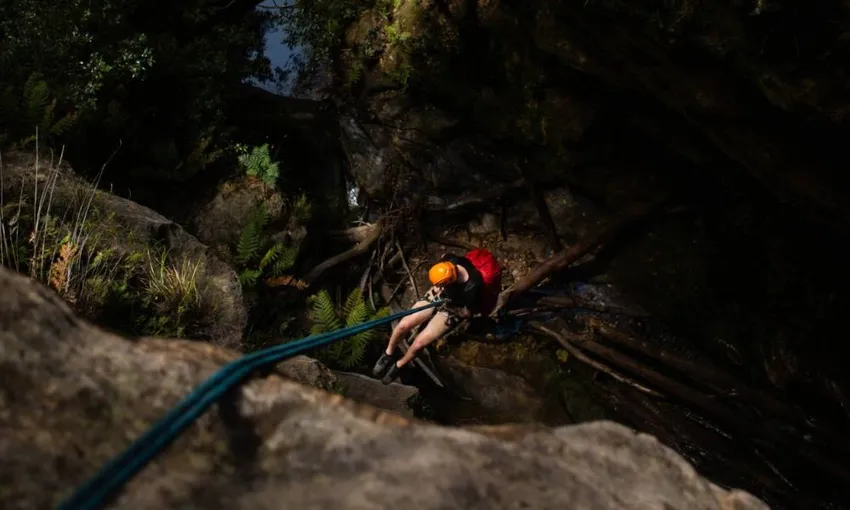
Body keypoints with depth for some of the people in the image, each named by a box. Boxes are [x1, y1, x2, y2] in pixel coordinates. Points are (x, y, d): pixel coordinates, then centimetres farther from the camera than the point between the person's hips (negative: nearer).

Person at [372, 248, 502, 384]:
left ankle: (398, 366, 18)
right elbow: (443, 258, 1)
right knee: (403, 325, -7)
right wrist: (436, 287, -8)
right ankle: (388, 354, 23)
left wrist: (451, 307, -32)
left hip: (453, 311, -4)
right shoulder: (452, 261, -28)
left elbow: (468, 313, -17)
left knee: (419, 343, -14)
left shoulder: (473, 287, -37)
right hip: (436, 296, 4)